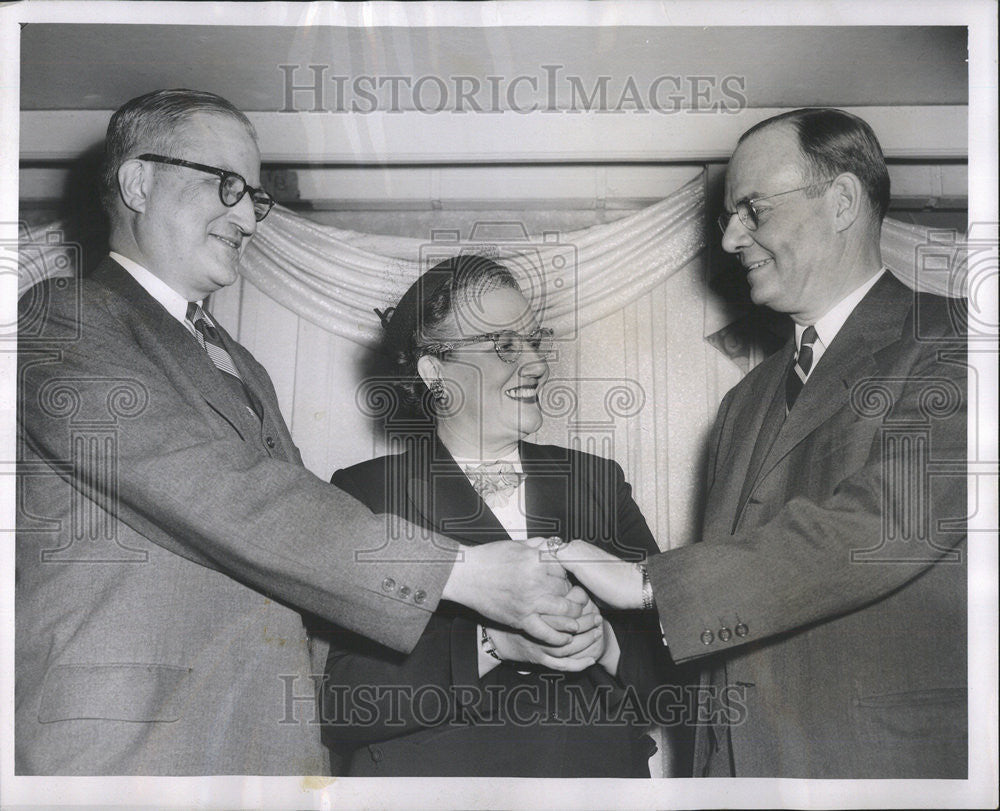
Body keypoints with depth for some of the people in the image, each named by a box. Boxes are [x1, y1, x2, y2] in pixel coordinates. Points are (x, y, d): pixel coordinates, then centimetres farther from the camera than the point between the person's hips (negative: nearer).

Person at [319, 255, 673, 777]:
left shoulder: (597, 481, 4)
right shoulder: (366, 493, -8)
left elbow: (669, 657, 2)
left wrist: (605, 642, -18)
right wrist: (495, 641, -26)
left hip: (601, 770, 4)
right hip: (436, 772, -3)